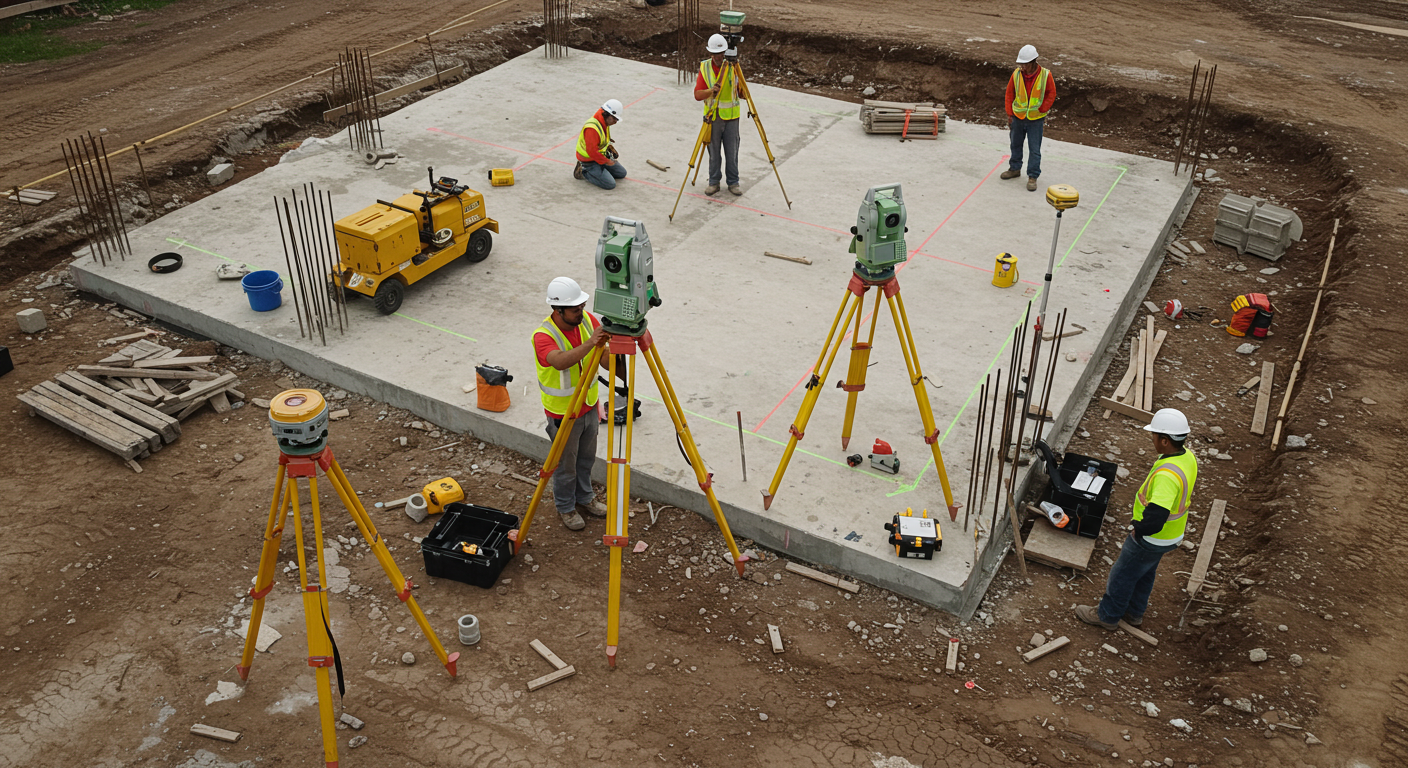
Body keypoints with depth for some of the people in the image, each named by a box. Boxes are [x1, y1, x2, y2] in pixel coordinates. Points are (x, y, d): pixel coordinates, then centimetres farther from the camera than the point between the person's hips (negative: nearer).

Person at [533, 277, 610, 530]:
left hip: (589, 407, 6)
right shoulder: (544, 336, -29)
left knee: (587, 459, 24)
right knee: (566, 465, 14)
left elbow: (605, 359, -10)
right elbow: (560, 361, -49)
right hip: (563, 413, -6)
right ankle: (566, 508, 36)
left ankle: (584, 498, 47)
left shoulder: (587, 319, -10)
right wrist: (589, 343, -62)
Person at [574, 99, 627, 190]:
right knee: (610, 184, -16)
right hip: (590, 161, -10)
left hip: (602, 155, 10)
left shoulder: (605, 123, 0)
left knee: (622, 173, 16)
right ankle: (583, 171, -1)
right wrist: (606, 161, -21)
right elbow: (592, 152, -33)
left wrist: (610, 148, 2)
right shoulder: (592, 128, -32)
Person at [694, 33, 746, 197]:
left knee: (732, 152, 5)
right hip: (712, 117, 0)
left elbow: (744, 95, -2)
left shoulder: (733, 67, -4)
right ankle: (714, 182, 21)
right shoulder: (704, 68, -3)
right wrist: (711, 91, -25)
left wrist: (742, 86, -24)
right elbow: (697, 95, -7)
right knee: (714, 152, 8)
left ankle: (733, 182, 19)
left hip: (731, 117, 0)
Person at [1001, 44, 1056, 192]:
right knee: (1016, 145, 18)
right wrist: (1010, 114, 3)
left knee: (1034, 149, -1)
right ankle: (1015, 169, 37)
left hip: (1036, 119, -3)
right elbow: (1009, 94, 4)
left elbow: (1051, 94, -2)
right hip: (1018, 117, 3)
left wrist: (1041, 110, -9)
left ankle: (1032, 177, 6)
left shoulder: (1045, 75, -13)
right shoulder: (1016, 74, -7)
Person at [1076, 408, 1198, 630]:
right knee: (1145, 573, 29)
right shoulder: (1187, 457, -8)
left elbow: (1155, 517, -45)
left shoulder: (1167, 475, -39)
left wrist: (1139, 529, -23)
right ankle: (1134, 612, 49)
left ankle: (1107, 615, 34)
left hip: (1152, 538, -9)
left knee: (1123, 574, 14)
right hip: (1173, 533, 9)